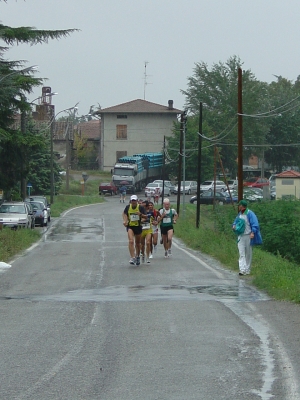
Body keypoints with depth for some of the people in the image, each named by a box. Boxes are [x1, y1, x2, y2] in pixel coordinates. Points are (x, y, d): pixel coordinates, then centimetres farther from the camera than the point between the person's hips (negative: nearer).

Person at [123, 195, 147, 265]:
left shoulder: (140, 207, -7)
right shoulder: (128, 207, -2)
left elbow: (145, 217, -6)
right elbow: (124, 214, 16)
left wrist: (141, 214, -25)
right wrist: (124, 220, 0)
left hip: (138, 226, 1)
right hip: (130, 226, -1)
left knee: (138, 243, 14)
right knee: (131, 241, -20)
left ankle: (137, 256, 36)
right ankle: (132, 257, -24)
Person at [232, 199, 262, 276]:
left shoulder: (250, 214, -10)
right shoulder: (239, 214, 11)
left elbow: (255, 224, -16)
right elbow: (236, 221, 27)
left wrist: (252, 232, -30)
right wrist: (234, 225, 3)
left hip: (248, 236, -5)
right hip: (241, 236, 5)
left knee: (248, 254, 6)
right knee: (241, 254, -6)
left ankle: (247, 270, 15)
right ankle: (242, 270, -13)